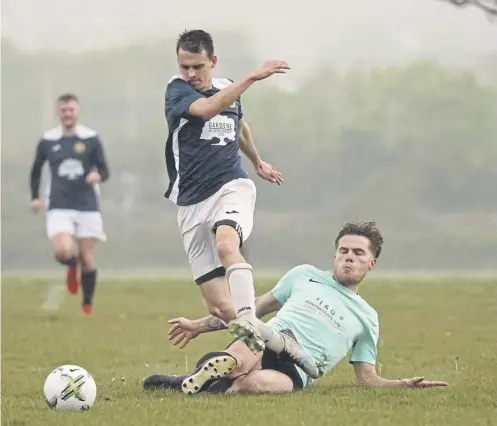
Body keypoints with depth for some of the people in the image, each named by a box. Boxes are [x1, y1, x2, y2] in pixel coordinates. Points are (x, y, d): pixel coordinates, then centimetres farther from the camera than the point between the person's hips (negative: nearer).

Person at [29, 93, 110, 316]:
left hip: (87, 206, 0)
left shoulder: (91, 139, 0)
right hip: (59, 207, 0)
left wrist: (98, 175, -22)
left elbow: (104, 170, 1)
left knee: (87, 258, 1)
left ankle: (87, 304, 17)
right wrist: (35, 197, 5)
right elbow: (36, 170, 17)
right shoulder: (47, 141, 4)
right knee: (62, 251, -20)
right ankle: (72, 266, 18)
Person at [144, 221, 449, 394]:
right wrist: (199, 326, 28)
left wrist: (404, 384, 2)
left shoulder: (367, 318, 24)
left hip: (295, 372, 0)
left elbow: (367, 377, 24)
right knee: (239, 361, -45)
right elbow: (257, 308, 30)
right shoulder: (305, 275, 23)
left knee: (254, 384, -41)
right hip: (264, 343, 0)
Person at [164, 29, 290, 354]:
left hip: (232, 187, 0)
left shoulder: (228, 88, 10)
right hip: (192, 202, 0)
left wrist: (257, 161, 47)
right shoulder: (177, 90, -3)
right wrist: (252, 77, -32)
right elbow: (207, 108, -27)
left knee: (226, 245, -36)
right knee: (220, 308, -8)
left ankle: (249, 322, -52)